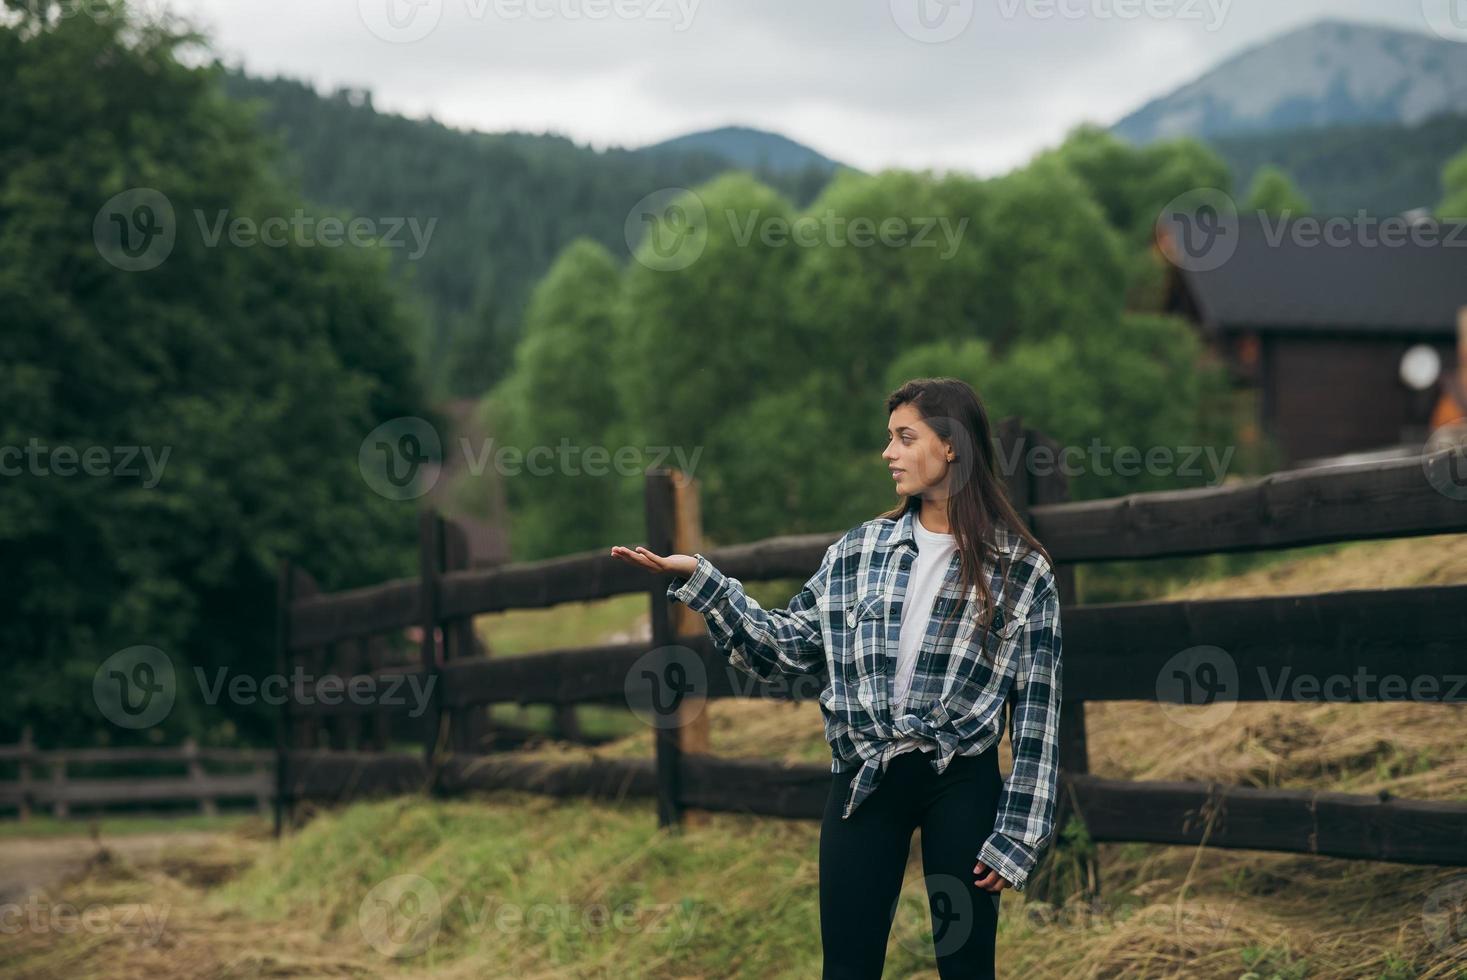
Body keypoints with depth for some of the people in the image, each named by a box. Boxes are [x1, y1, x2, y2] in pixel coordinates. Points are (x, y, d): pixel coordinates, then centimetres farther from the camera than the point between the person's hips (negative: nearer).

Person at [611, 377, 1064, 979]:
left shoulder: (1020, 568, -4)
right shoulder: (858, 551, 5)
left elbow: (1036, 707, -4)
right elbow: (787, 649, 8)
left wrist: (1018, 836, -8)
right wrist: (699, 580, -1)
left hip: (962, 783, -2)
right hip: (864, 777, 3)